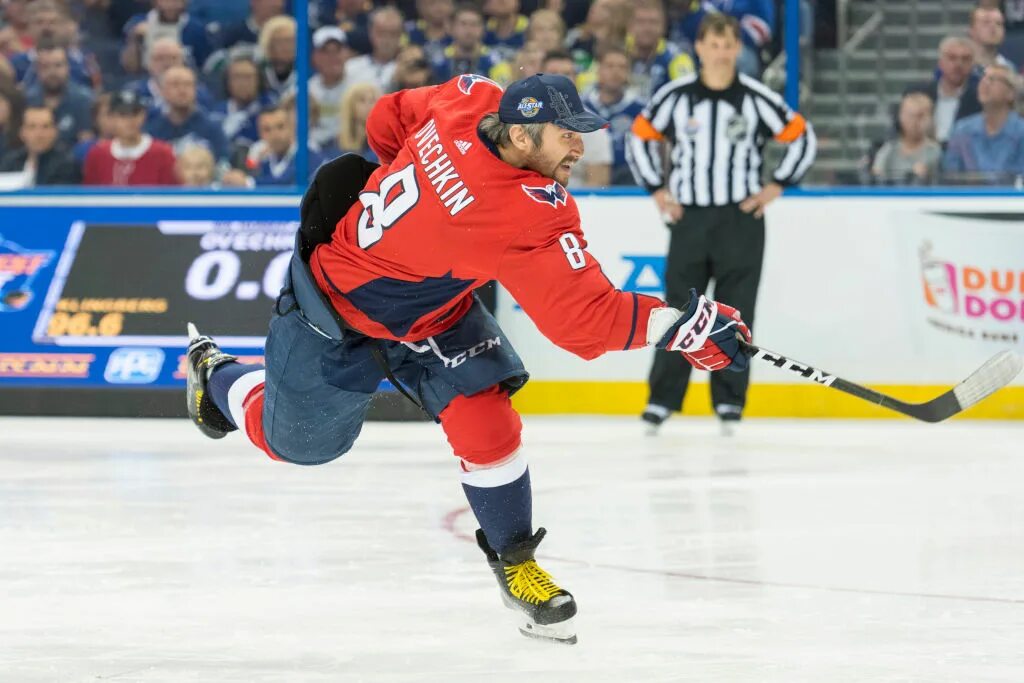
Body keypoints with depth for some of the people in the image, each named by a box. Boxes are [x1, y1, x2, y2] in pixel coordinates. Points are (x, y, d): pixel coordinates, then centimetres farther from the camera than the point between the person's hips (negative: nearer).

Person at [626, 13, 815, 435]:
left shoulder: (757, 99, -3)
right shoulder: (675, 97, -1)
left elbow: (802, 138, 5)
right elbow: (640, 139, 10)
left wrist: (775, 187, 1)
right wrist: (658, 190, 5)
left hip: (741, 218, -1)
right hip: (688, 217, 1)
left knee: (734, 313, 1)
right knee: (678, 309, 1)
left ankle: (729, 402, 9)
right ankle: (662, 400, 7)